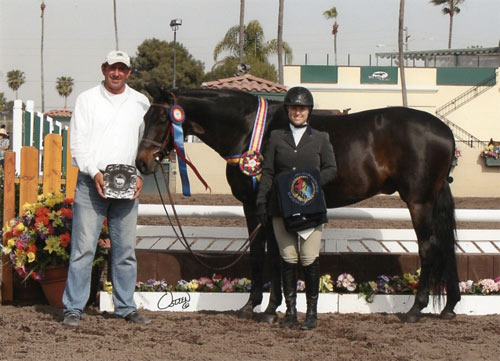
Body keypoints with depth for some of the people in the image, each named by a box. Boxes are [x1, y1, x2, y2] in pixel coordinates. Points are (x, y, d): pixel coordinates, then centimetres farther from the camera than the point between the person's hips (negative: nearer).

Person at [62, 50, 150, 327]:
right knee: (83, 247, -5)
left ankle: (125, 307, 16)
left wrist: (141, 175, -3)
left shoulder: (141, 103, 10)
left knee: (126, 249, 7)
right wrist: (94, 172, -15)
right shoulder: (87, 100, 3)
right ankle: (74, 307, 0)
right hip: (91, 182, -3)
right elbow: (77, 142, -2)